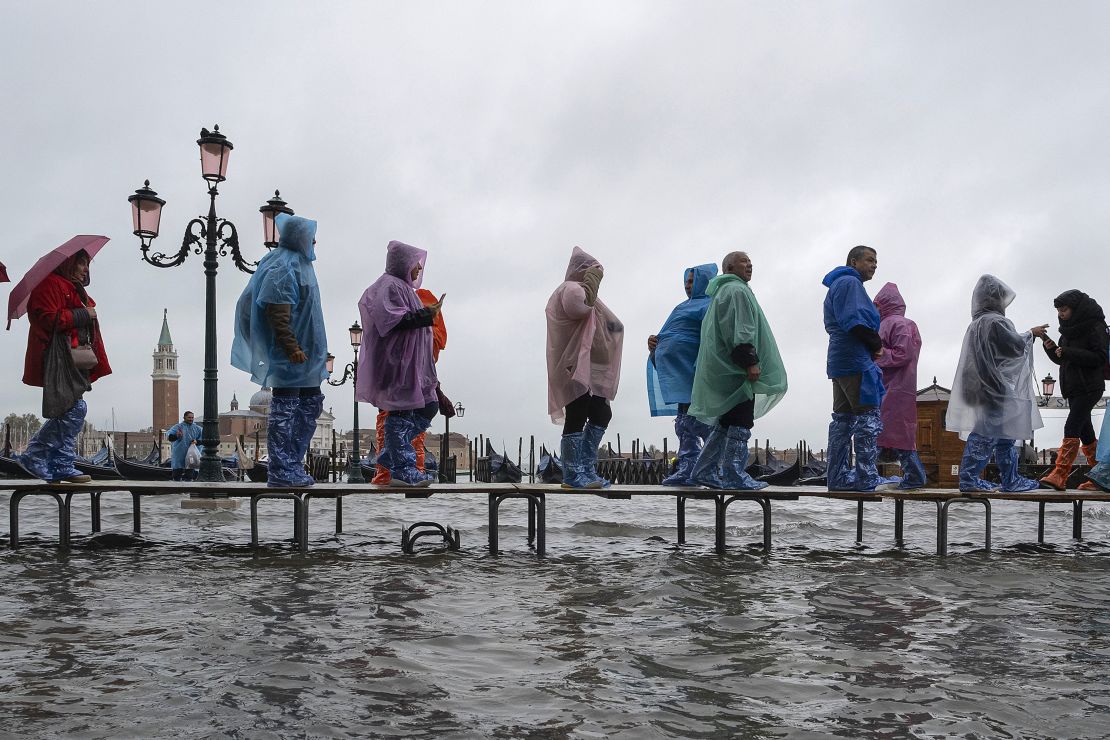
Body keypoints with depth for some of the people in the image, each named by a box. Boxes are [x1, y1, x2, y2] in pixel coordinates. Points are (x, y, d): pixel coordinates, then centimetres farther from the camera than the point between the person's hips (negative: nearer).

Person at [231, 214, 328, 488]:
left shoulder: (298, 264, 16)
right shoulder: (282, 268, -15)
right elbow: (277, 312, -22)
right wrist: (291, 347, -25)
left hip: (306, 351, 11)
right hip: (289, 352, -10)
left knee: (311, 403, 14)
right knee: (285, 408, -5)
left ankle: (293, 465, 20)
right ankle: (281, 472, 0)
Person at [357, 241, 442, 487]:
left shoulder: (403, 287, 19)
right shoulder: (389, 287, -12)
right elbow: (392, 321, -24)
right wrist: (425, 315, -24)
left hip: (412, 362, 11)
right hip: (396, 361, -11)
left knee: (428, 407, 13)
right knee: (401, 413, -6)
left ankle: (389, 455, 19)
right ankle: (402, 470, 0)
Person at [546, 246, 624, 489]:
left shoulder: (582, 292, 27)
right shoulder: (569, 289, -4)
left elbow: (613, 326, 32)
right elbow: (583, 301, -28)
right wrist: (593, 275, -14)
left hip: (589, 369, 11)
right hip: (575, 368, -11)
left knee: (601, 415, 11)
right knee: (577, 418, -12)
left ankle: (585, 469, 15)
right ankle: (573, 475, -10)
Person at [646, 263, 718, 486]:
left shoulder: (708, 305, -2)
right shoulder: (684, 305, 27)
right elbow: (671, 336, 30)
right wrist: (655, 343, 8)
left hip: (685, 368, -9)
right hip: (671, 370, 9)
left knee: (689, 417, -15)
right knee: (684, 419, 6)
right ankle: (687, 468, 5)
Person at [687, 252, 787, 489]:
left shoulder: (721, 292, 26)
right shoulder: (737, 291, -7)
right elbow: (739, 330, -19)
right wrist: (750, 362, -23)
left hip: (723, 369, 11)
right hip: (737, 370, -11)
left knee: (724, 423, 12)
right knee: (740, 423, -8)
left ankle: (704, 471, 11)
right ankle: (734, 475, -8)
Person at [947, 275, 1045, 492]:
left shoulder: (977, 322, 11)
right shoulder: (995, 322, -17)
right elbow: (1016, 345, -11)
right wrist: (1031, 333, 6)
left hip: (983, 385, 10)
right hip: (996, 387, -10)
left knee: (1004, 435, 14)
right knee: (986, 434, -6)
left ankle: (1011, 479, 18)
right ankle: (969, 479, -6)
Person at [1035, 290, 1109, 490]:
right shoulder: (1069, 329, 16)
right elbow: (1061, 359, 19)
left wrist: (1068, 353, -20)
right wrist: (1050, 347, -1)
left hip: (1089, 387, -9)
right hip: (1073, 388, 9)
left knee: (1071, 429, -18)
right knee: (1086, 432, 9)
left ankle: (1059, 475, -26)